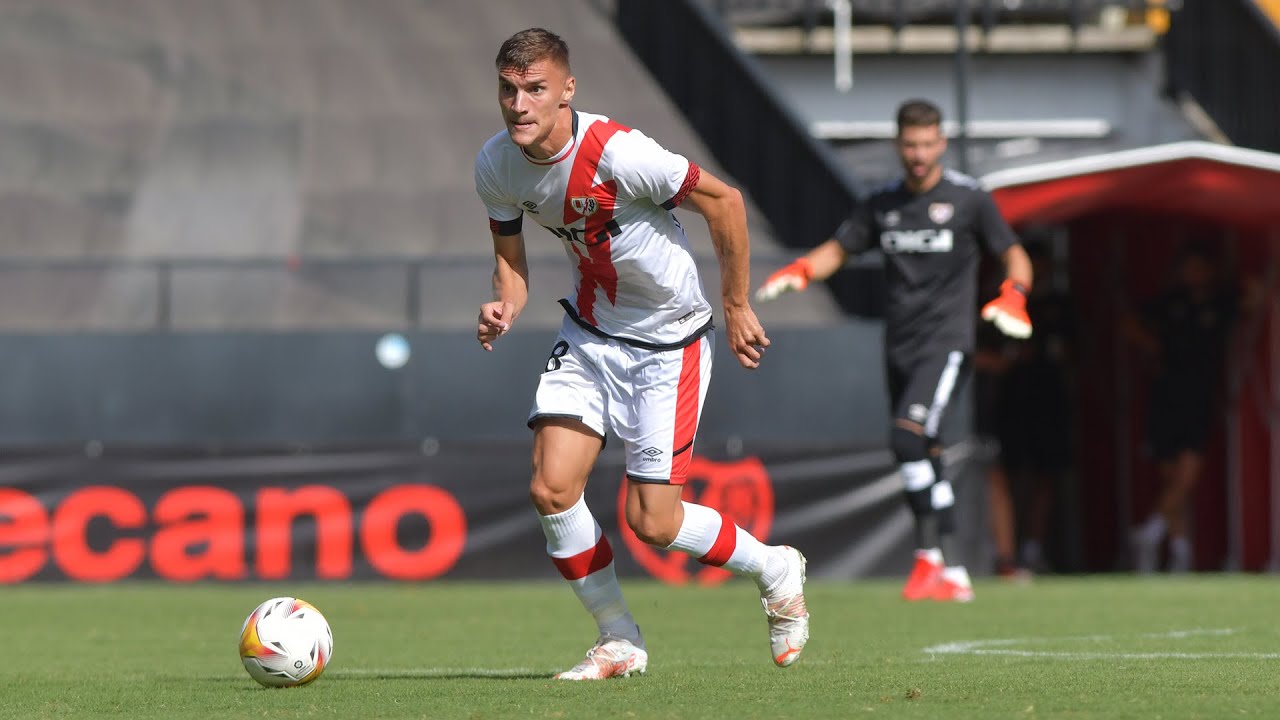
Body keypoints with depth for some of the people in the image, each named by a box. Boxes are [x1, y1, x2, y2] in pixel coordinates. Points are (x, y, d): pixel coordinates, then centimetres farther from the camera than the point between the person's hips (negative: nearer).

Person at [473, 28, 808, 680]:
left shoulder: (616, 152, -29)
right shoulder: (496, 166, -10)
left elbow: (723, 201, -15)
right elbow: (510, 258, 7)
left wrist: (737, 307, -6)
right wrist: (504, 308, -17)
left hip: (669, 343, -6)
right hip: (590, 333, 6)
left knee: (651, 522, -8)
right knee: (550, 489, -9)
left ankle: (774, 568, 22)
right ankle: (619, 643, 10)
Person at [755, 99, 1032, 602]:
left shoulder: (968, 198, -1)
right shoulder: (883, 203, 12)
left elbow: (1014, 256, 4)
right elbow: (839, 249, 19)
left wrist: (1013, 294, -17)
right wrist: (799, 272, -1)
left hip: (946, 341, -6)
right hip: (899, 347, 6)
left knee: (907, 435, -25)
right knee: (925, 459, 8)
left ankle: (929, 555, -21)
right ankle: (952, 575, 16)